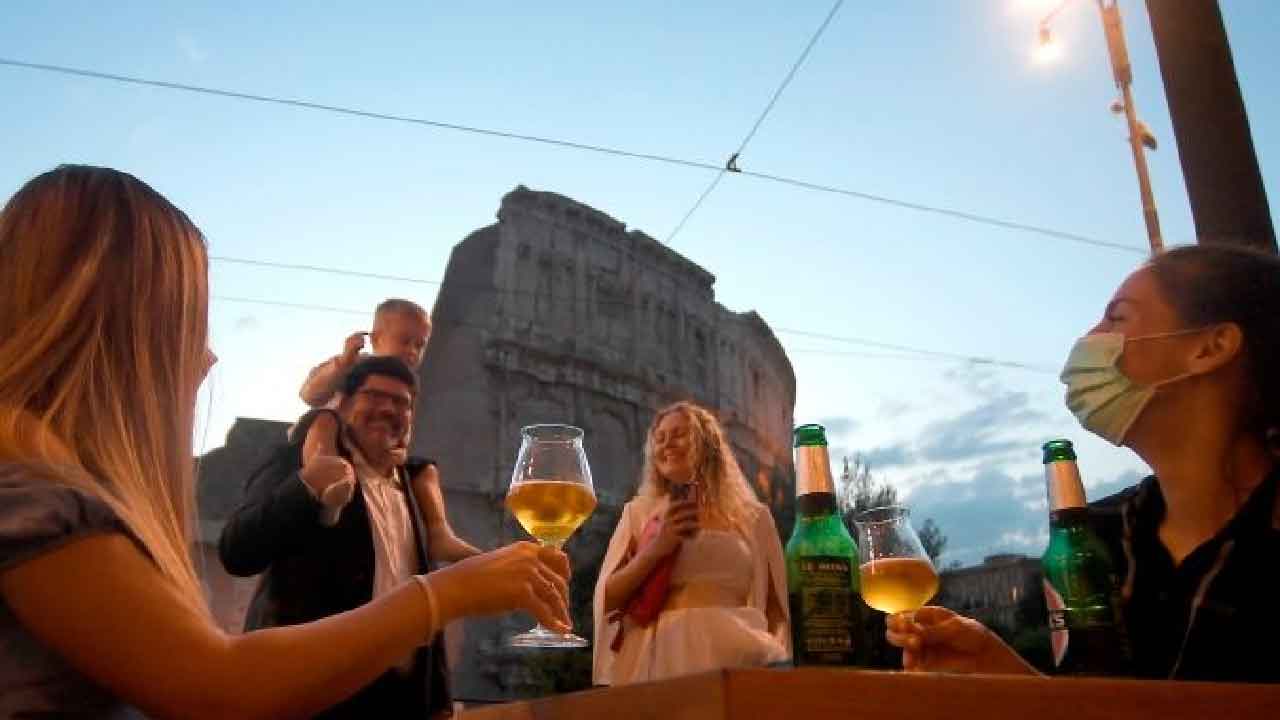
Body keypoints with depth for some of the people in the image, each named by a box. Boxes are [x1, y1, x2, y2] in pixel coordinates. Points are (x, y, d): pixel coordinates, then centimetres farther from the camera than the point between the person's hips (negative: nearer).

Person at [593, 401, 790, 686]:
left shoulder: (753, 516, 14)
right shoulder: (638, 513, 16)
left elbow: (776, 607, 16)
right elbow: (606, 599, 9)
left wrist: (783, 664, -2)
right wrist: (656, 549, -6)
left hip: (735, 649, 1)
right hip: (659, 651, -1)